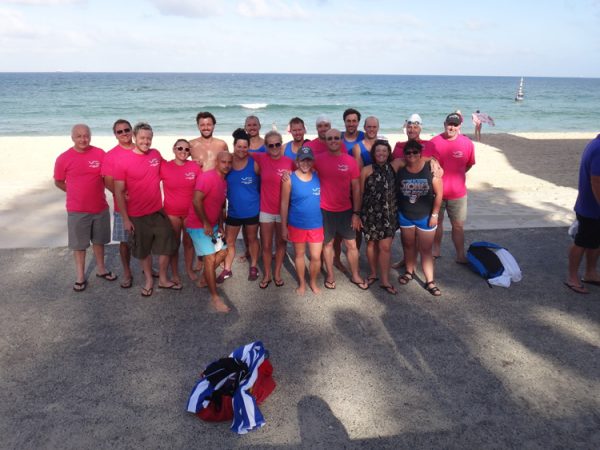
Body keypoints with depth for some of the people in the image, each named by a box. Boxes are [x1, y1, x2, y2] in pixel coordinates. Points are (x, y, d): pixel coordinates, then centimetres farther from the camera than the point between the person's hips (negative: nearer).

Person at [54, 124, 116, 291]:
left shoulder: (100, 154, -5)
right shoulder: (63, 158, -8)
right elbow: (58, 182, 5)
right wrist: (78, 193, 4)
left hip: (100, 208, 2)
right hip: (77, 210, -2)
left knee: (99, 240, 17)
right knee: (79, 244, 8)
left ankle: (101, 269, 34)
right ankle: (80, 276, 21)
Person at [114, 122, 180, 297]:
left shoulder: (156, 154, -2)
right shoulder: (123, 161, -14)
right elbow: (118, 192, -11)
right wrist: (125, 219, -12)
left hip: (158, 212, 4)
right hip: (137, 216, -4)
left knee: (167, 245, 11)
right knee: (143, 250, 12)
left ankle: (163, 279, 31)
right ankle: (148, 280, 33)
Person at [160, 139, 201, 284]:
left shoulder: (195, 167, -5)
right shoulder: (164, 167, -10)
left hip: (191, 212, 2)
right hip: (172, 213, -1)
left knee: (189, 242, 15)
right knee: (174, 243, 10)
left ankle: (190, 269, 33)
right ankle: (175, 273, 25)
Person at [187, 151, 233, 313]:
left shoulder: (224, 181, 9)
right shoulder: (207, 177, -20)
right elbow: (196, 201, -28)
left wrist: (220, 225, 10)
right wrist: (206, 224, -22)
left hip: (212, 225, 9)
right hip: (198, 225, -9)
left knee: (222, 251, 15)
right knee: (210, 258, -11)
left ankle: (204, 280, 34)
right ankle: (215, 297, -4)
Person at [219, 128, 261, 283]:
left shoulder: (254, 164, -12)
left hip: (252, 210, -2)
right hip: (233, 210, 2)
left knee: (252, 239, 16)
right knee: (229, 241, 10)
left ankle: (253, 267, 32)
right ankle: (227, 270, 26)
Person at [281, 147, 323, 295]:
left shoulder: (318, 177, -3)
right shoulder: (289, 179, -10)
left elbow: (322, 198, 6)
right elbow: (284, 203, -6)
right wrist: (284, 226, -5)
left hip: (316, 224, 2)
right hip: (296, 224, -1)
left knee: (316, 256, 5)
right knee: (299, 254, 15)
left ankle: (313, 282, 31)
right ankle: (302, 283, 34)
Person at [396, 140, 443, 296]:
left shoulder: (430, 167, -14)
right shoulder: (400, 170, -8)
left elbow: (439, 193, -9)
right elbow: (394, 191, 0)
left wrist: (434, 214, -10)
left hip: (426, 216, -2)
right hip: (405, 216, 2)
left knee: (426, 249, 4)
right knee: (408, 245, 18)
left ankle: (430, 281, 12)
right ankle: (409, 271, 38)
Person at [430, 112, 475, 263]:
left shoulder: (467, 143, -5)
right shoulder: (434, 142, -9)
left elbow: (469, 164, 9)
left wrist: (455, 175, 4)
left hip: (458, 193, 0)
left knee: (458, 225, 4)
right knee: (437, 221, 16)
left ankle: (460, 255, 13)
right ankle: (436, 250, 32)